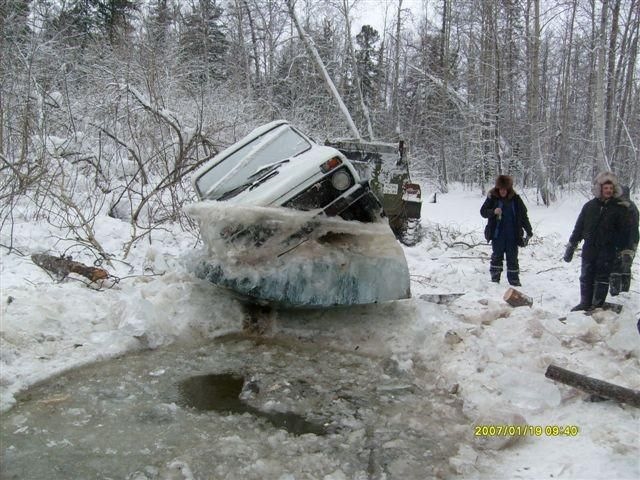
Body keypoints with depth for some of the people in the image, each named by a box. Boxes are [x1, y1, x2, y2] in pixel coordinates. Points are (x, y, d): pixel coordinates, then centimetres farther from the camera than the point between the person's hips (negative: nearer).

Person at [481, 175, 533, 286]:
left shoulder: (516, 199, 0)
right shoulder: (492, 198, -3)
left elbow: (523, 216, 7)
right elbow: (483, 211, -1)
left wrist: (529, 231, 6)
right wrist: (493, 211, -21)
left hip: (512, 235, 1)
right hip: (497, 234, -1)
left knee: (512, 258, 6)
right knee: (496, 257, 4)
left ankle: (514, 281, 14)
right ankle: (495, 279, 13)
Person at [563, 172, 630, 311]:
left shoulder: (618, 208, -1)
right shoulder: (590, 206, 1)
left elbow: (624, 231, 2)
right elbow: (579, 227, 6)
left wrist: (623, 251, -3)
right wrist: (571, 245, 5)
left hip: (607, 250, -2)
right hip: (589, 248, 2)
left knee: (602, 279, 5)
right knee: (586, 278, 9)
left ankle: (597, 305, 15)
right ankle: (585, 303, 21)